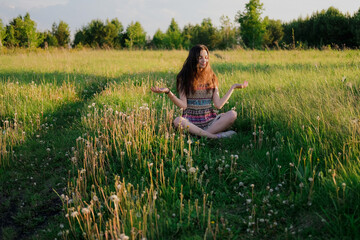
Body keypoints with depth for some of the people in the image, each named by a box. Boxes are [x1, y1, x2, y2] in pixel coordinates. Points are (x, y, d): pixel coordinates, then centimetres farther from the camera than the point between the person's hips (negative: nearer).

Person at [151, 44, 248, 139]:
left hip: (210, 120, 3)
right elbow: (183, 105, -6)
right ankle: (215, 136, -35)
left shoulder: (211, 77, 12)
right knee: (177, 121, -36)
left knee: (232, 114, -24)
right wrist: (168, 92, -19)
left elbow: (218, 105, 5)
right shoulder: (183, 78, 4)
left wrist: (233, 87, 8)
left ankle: (201, 134, -30)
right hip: (190, 121, -2)